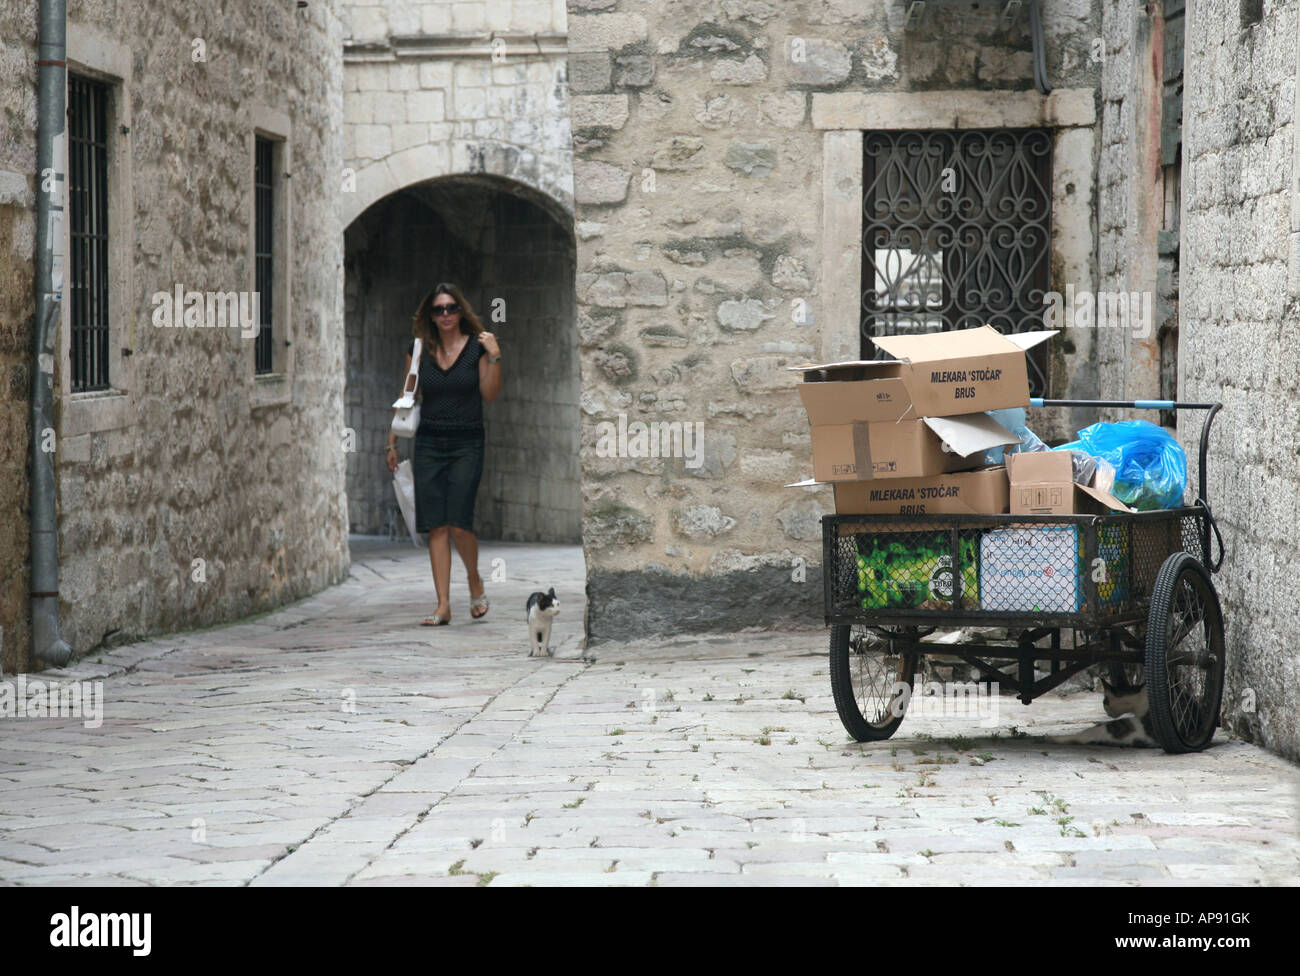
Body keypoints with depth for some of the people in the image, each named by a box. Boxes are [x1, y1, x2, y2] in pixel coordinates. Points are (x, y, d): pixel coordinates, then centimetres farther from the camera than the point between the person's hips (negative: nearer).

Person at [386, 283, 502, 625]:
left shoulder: (476, 347, 0)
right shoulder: (420, 350, 7)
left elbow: (490, 394, -6)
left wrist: (494, 357, -18)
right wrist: (392, 442, 12)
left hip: (466, 445, -3)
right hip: (428, 443, 3)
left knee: (458, 523, -13)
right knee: (437, 527, -1)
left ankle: (475, 582, 15)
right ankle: (443, 606, 1)